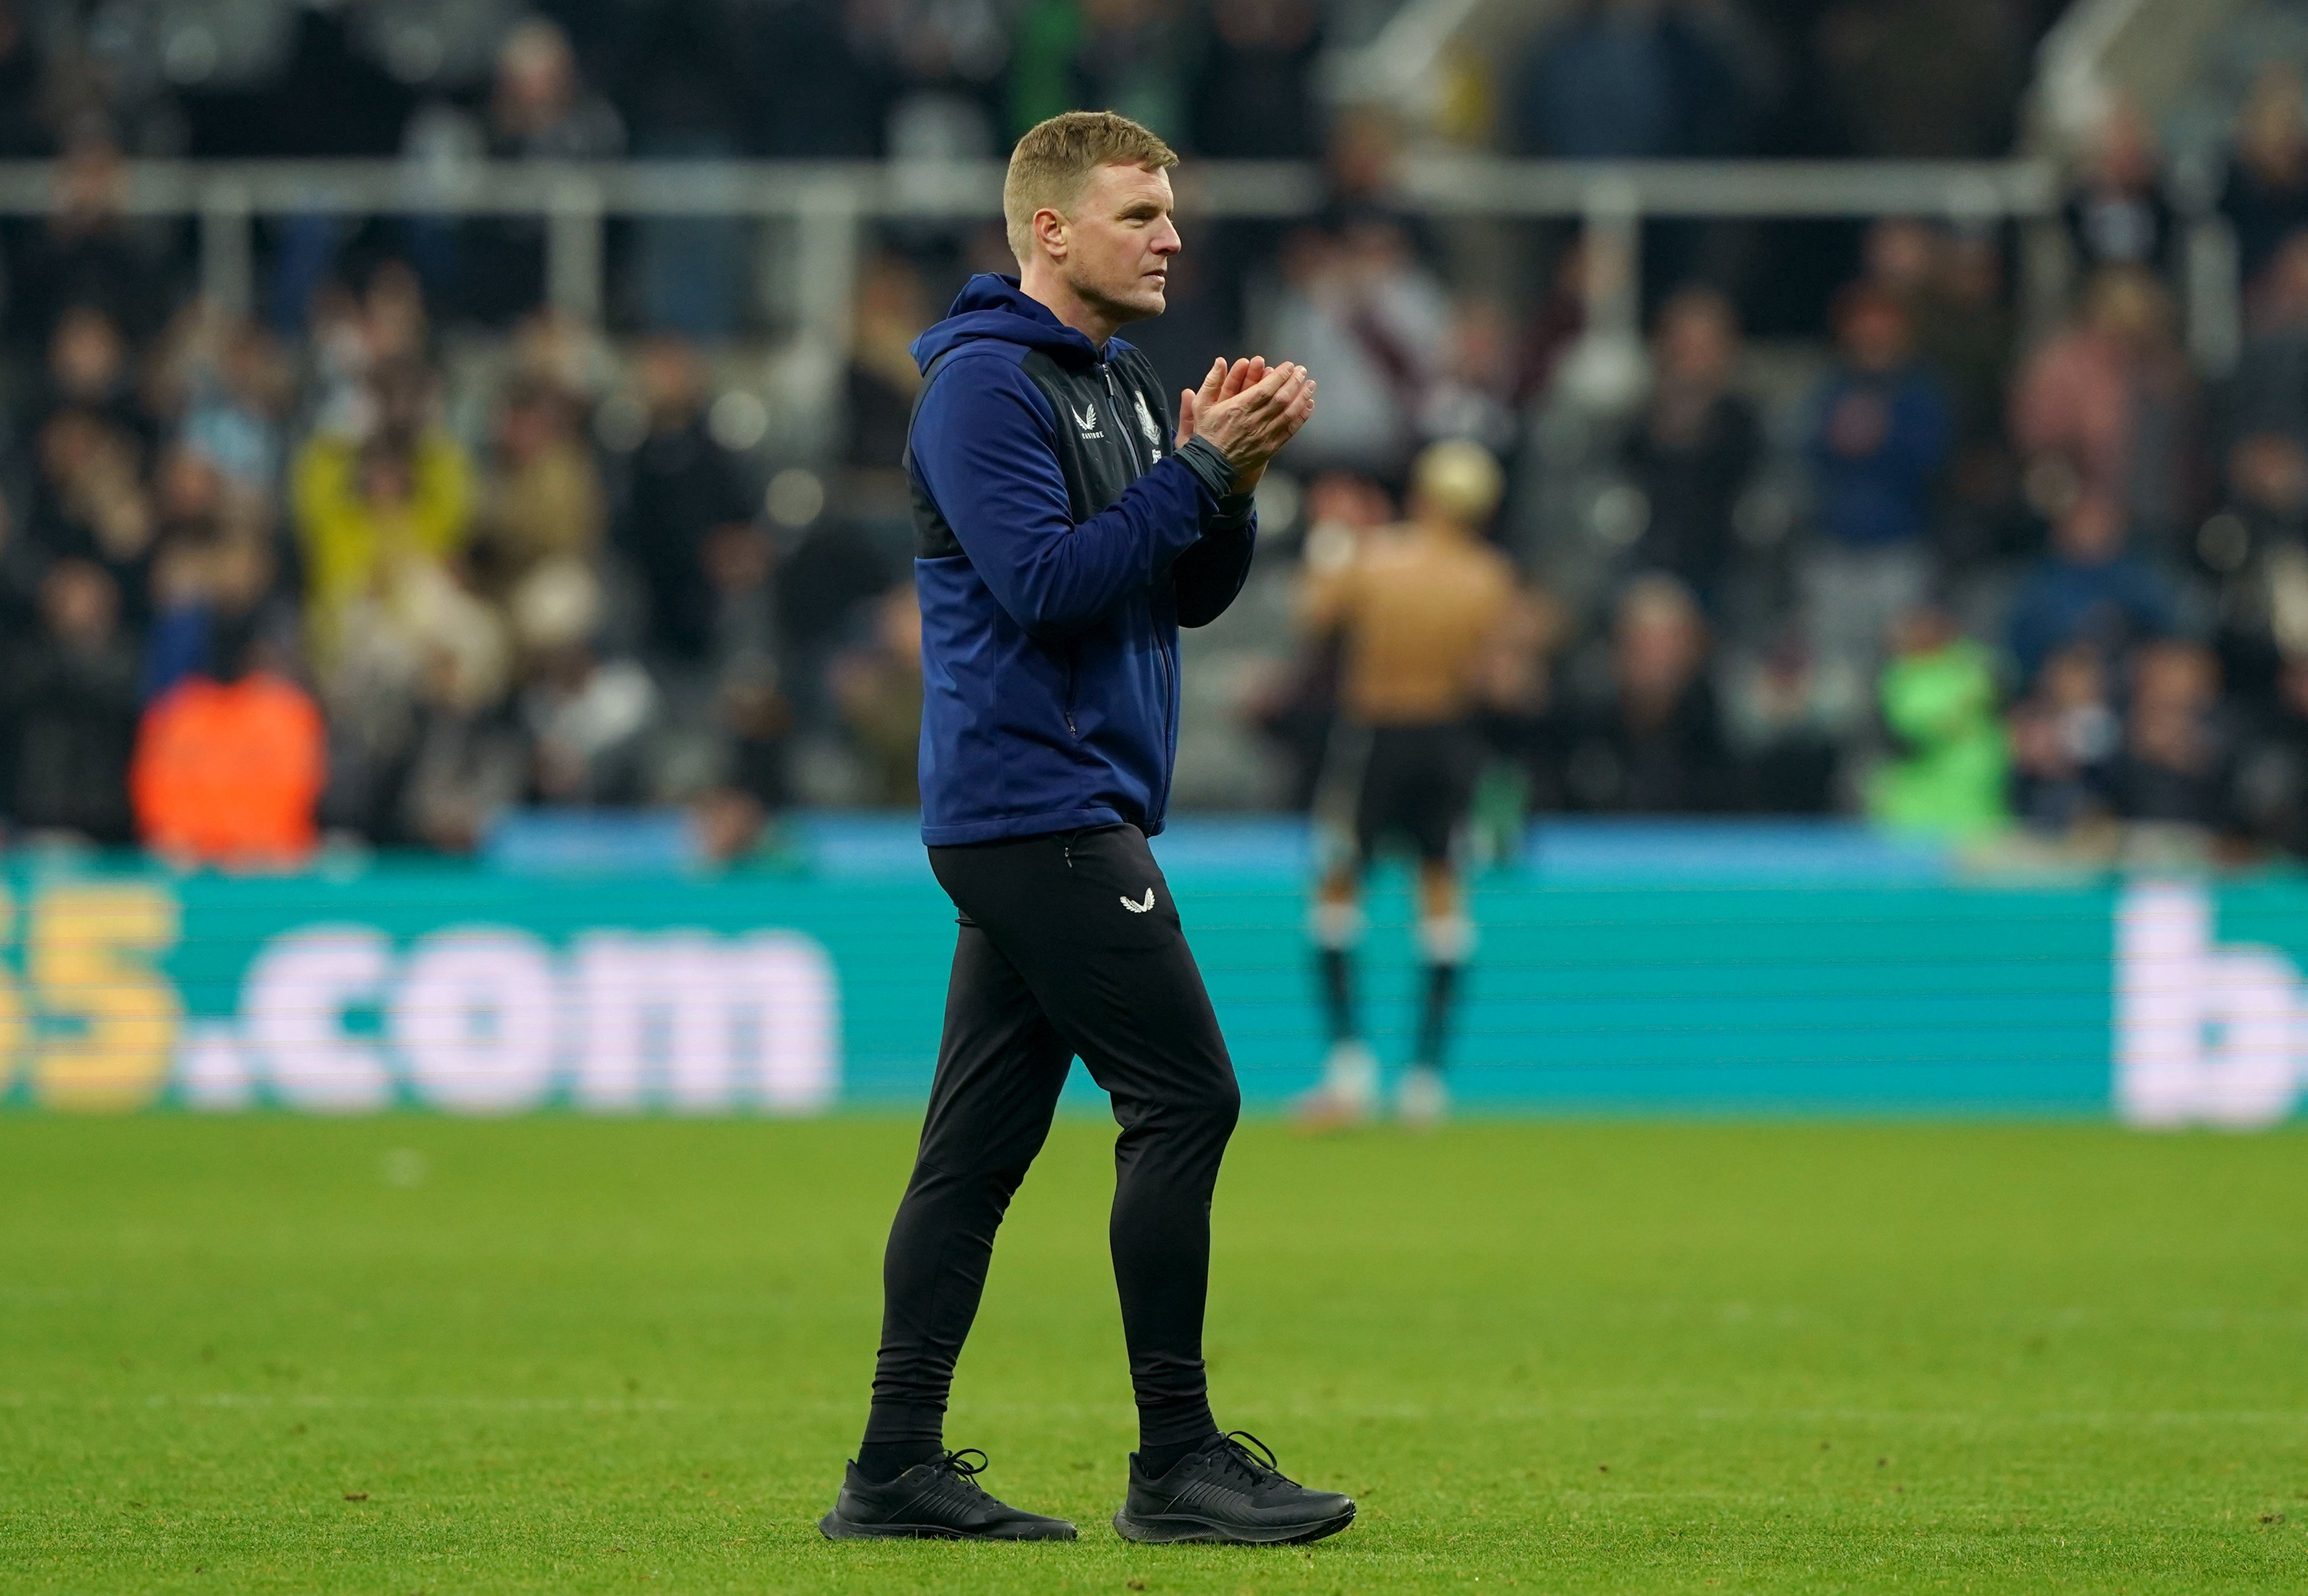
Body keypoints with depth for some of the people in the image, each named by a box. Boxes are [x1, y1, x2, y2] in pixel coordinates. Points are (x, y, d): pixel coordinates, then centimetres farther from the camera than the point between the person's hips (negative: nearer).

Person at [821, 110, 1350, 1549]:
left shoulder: (1126, 384, 18)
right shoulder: (985, 382, -11)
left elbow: (1194, 594, 16)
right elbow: (1048, 581, -20)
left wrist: (1235, 476, -1)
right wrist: (1197, 465, -17)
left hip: (1066, 814, 9)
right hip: (1034, 803, -9)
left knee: (981, 1144, 7)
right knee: (1185, 1101, -11)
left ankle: (901, 1465, 8)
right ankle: (1176, 1459, -8)